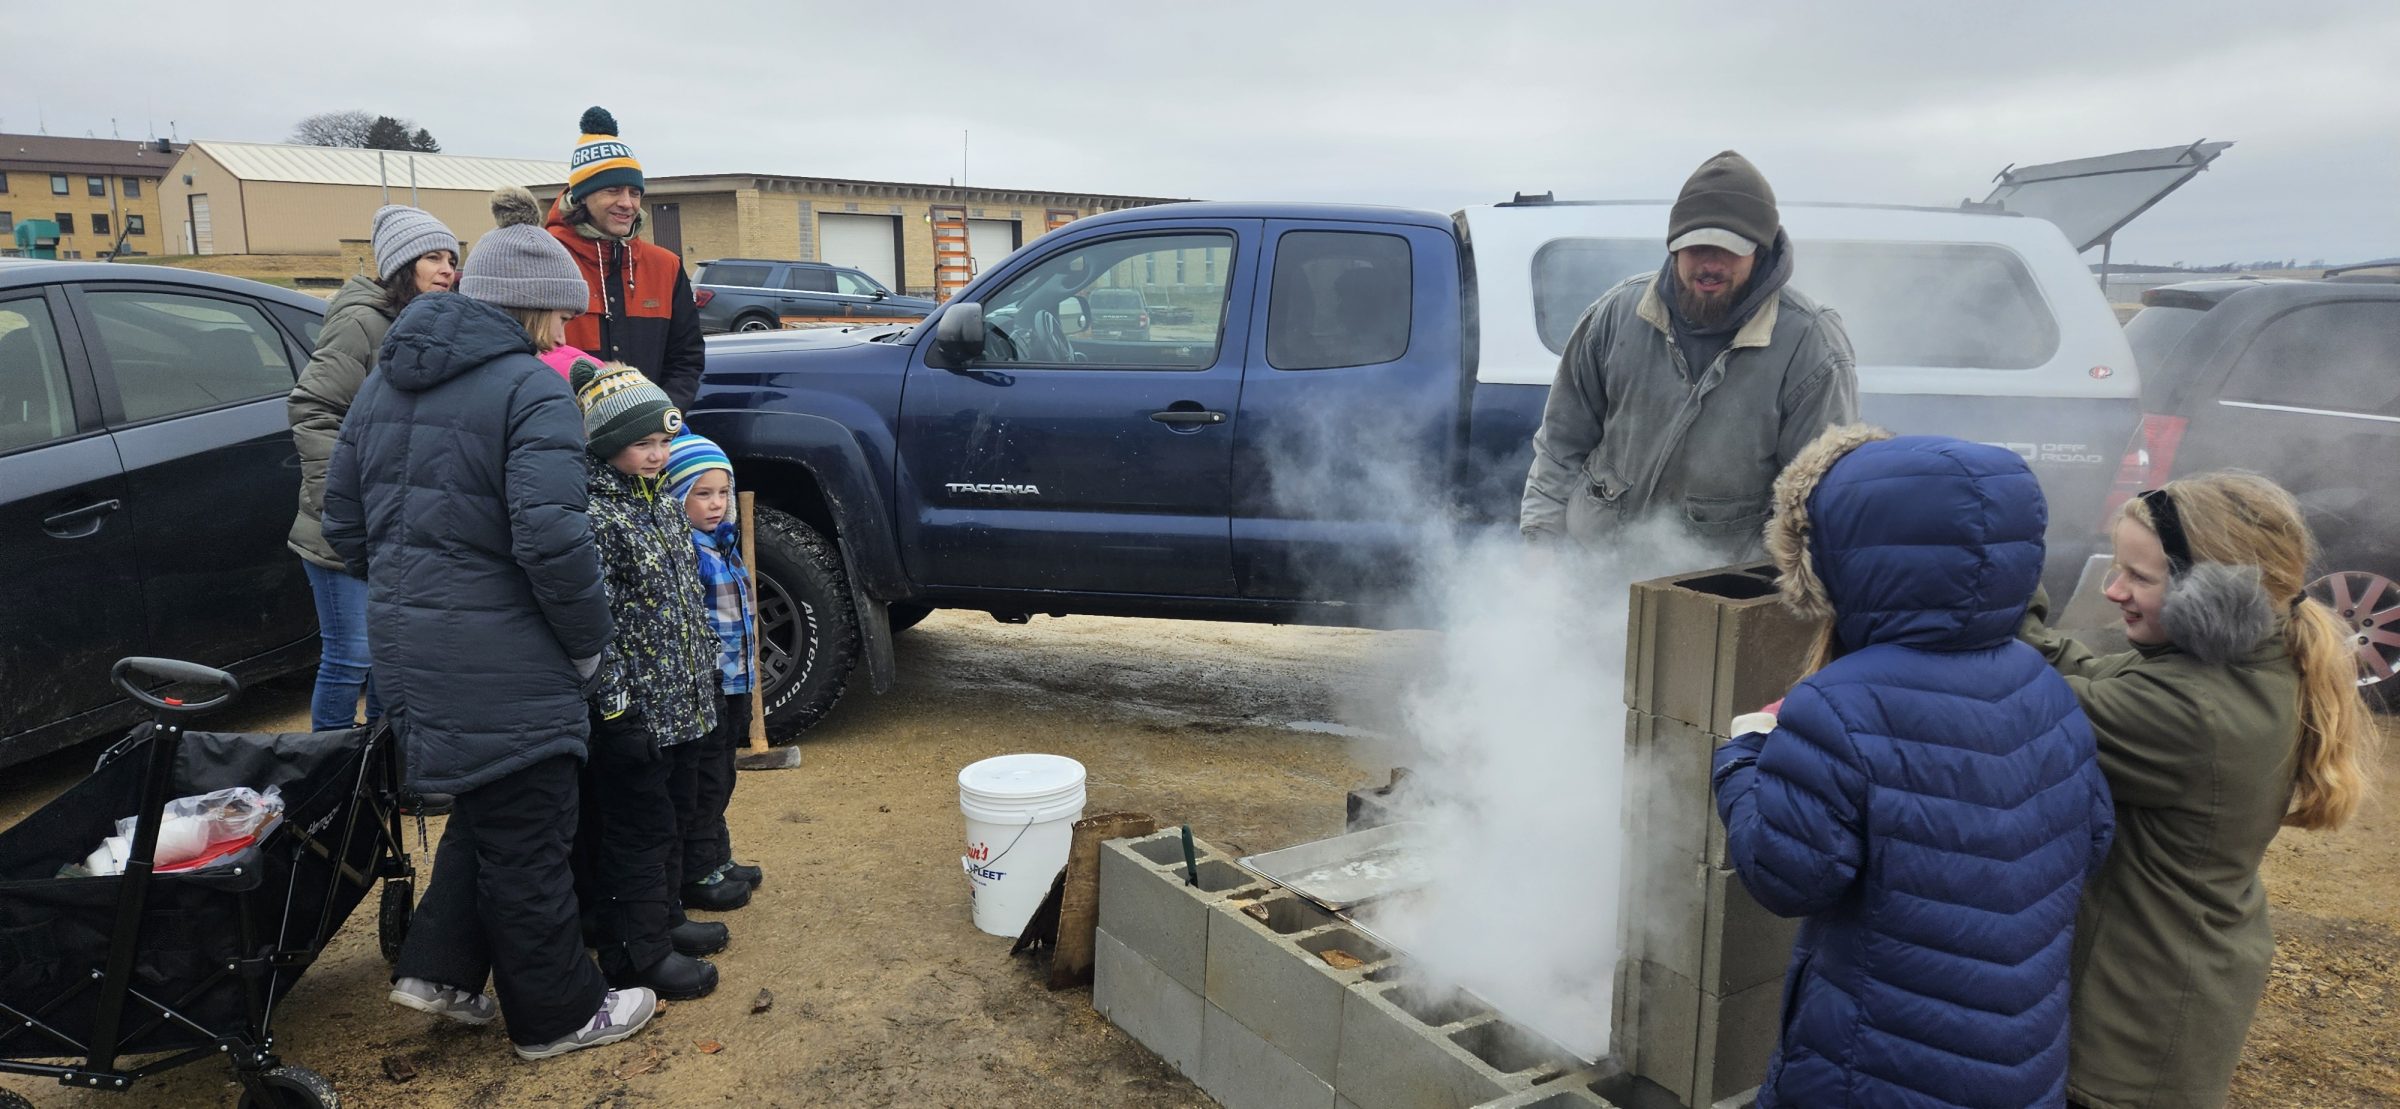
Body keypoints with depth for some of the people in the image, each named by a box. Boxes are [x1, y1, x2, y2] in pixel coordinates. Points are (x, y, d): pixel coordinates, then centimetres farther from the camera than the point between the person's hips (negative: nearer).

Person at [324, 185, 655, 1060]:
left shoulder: (388, 379, 11)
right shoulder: (530, 389, -16)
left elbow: (343, 517, 15)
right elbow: (551, 539, -25)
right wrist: (589, 640, -11)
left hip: (405, 640, 8)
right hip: (497, 653, -8)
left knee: (485, 810, 26)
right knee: (527, 836, 7)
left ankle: (439, 969, 28)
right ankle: (558, 1015, 21)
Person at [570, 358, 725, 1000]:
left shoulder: (662, 503, 10)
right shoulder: (595, 515, -17)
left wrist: (704, 674, 20)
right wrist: (615, 702, -22)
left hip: (679, 702, 9)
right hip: (633, 711, -9)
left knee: (666, 820, 20)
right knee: (636, 829, 2)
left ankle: (662, 918, 35)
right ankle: (637, 954, 13)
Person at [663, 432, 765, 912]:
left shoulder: (725, 540, 11)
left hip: (732, 682, 9)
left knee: (721, 779, 20)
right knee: (699, 784, 2)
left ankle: (717, 859, 33)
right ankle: (698, 875, 13)